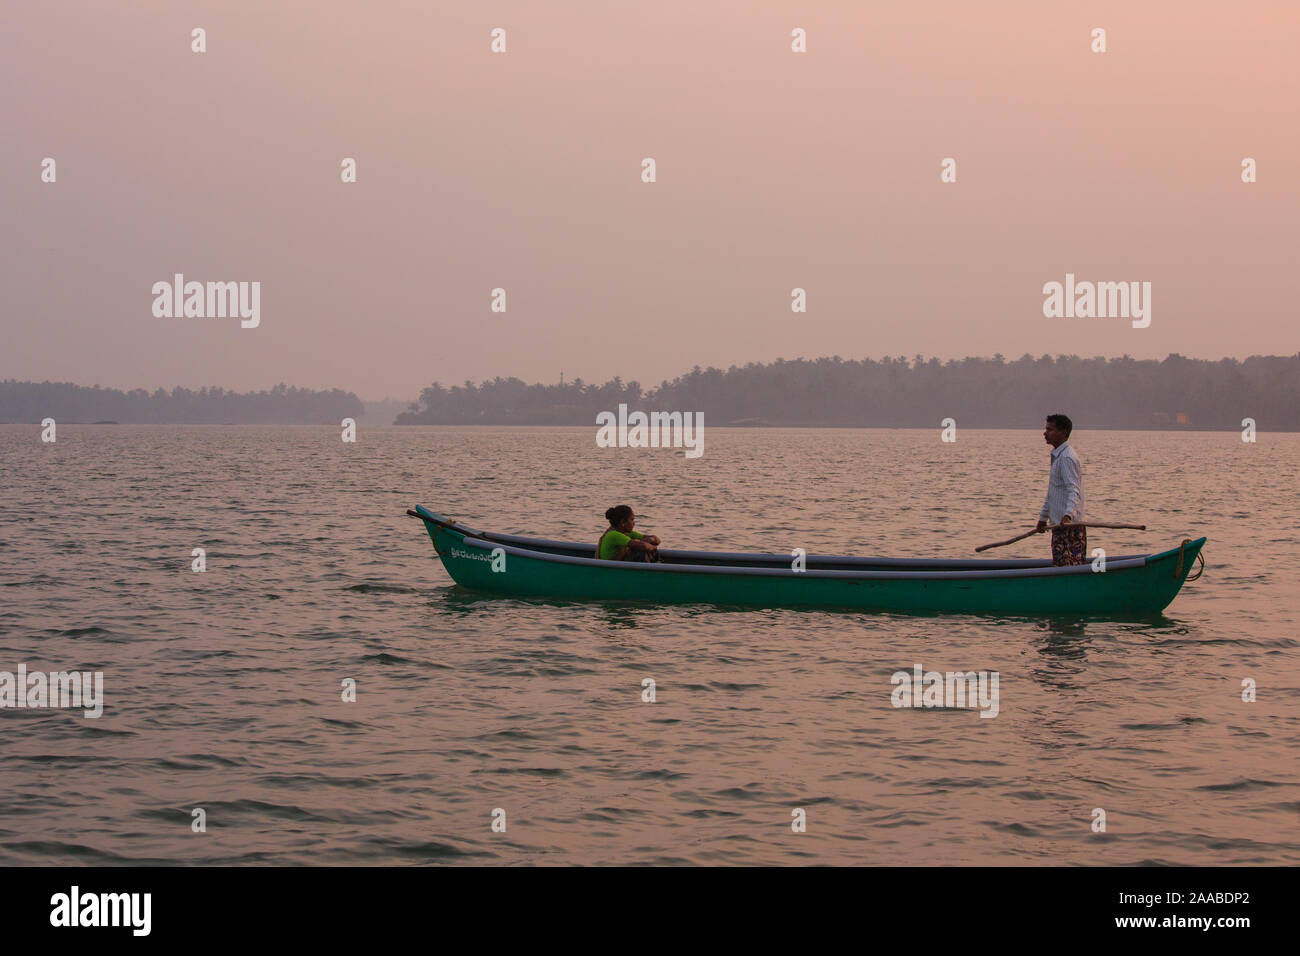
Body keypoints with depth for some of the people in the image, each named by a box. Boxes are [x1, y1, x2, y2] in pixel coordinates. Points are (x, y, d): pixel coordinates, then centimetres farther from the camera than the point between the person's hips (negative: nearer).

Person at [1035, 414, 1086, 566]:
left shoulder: (1067, 458, -14)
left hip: (1068, 524, -10)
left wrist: (1068, 514, -39)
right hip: (1060, 524, 10)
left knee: (1066, 565, -12)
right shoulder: (1058, 456, 19)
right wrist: (1043, 517, 32)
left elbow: (1073, 491, -25)